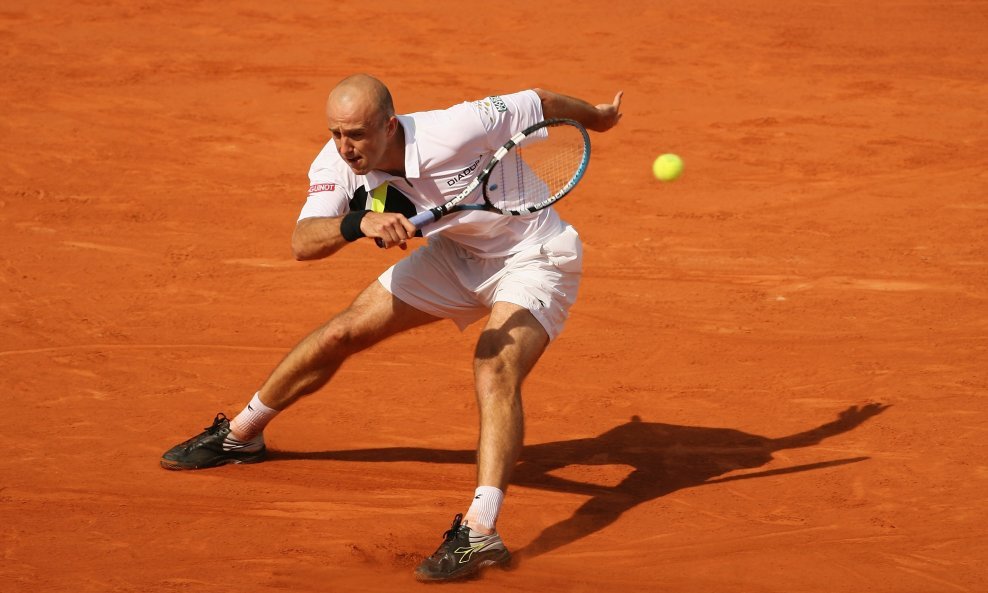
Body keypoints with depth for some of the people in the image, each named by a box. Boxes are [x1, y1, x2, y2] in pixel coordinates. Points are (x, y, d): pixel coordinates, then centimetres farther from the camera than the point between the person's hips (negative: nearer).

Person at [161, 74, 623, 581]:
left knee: (494, 371, -31)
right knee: (342, 333, 7)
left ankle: (480, 532, -41)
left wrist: (598, 117, 2)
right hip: (456, 253, 6)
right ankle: (240, 435, 30)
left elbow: (541, 102, -18)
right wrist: (359, 223, -54)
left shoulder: (458, 130, -34)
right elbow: (303, 242, -33)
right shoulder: (336, 164, -20)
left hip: (534, 259, -6)